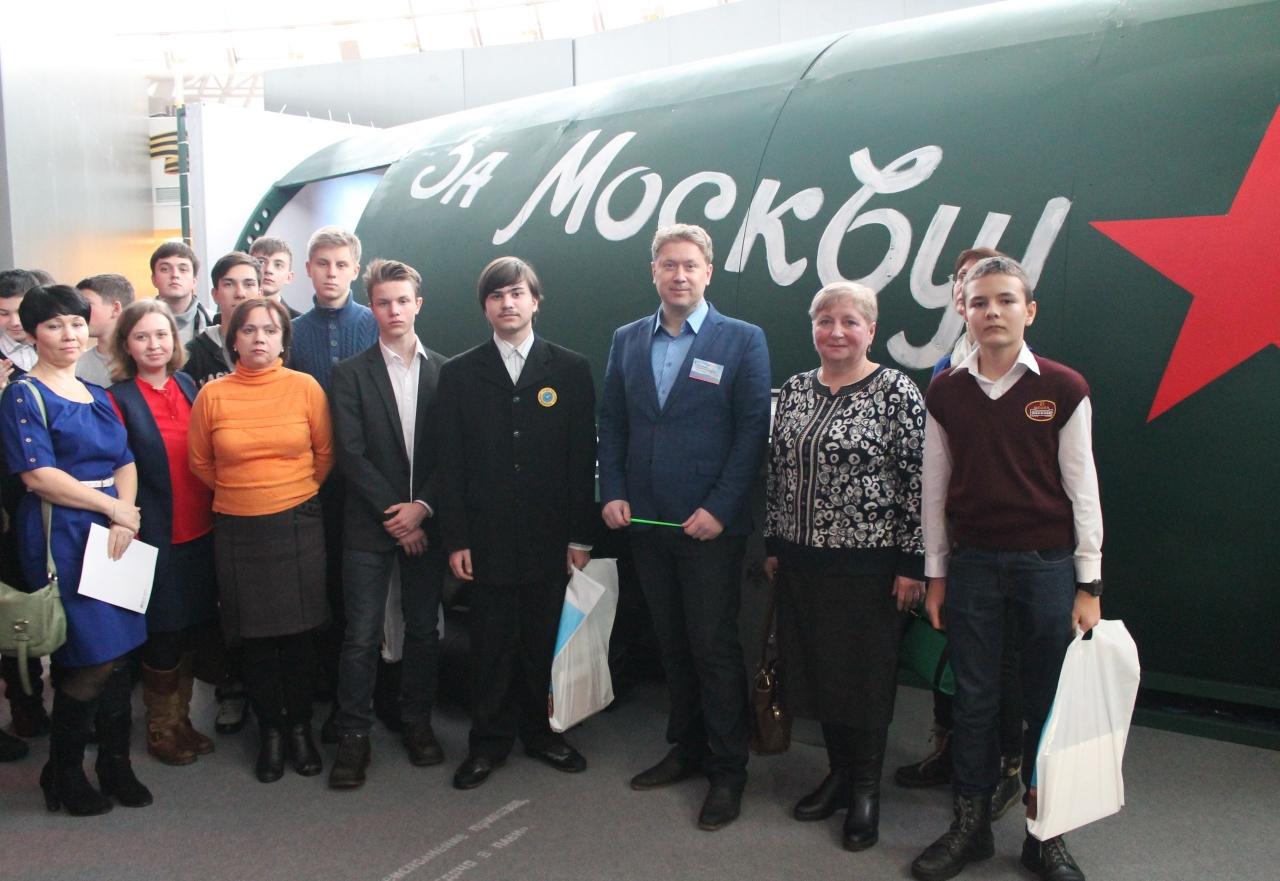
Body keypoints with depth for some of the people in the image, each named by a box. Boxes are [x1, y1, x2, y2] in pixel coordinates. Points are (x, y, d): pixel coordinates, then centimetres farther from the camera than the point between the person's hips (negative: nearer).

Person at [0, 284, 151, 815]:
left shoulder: (98, 396, 16)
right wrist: (114, 508, -10)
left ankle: (116, 764, 23)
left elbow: (125, 462, 10)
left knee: (119, 652, 9)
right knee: (91, 660, -5)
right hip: (62, 537, -6)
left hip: (116, 533, 6)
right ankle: (63, 773, 16)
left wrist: (125, 517, -8)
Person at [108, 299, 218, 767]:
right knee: (163, 635, 4)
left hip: (200, 532, 5)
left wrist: (217, 516, 6)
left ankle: (181, 719, 30)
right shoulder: (118, 399, -6)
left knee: (190, 631, 13)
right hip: (156, 536, -4)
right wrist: (129, 531, -11)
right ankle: (160, 729, 24)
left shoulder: (188, 386, 8)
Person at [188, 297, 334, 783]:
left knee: (298, 630, 5)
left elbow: (324, 453, 7)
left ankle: (300, 728, 22)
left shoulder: (305, 387, -3)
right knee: (254, 635, 7)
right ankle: (269, 731, 24)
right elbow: (200, 463, 10)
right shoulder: (212, 395, -2)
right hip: (237, 530, 1)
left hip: (298, 525, 0)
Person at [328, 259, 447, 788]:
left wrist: (422, 507, -10)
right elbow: (351, 453, -5)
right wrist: (393, 513, -10)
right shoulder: (350, 374, 2)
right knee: (362, 635, 1)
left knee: (424, 627, 10)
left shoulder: (444, 371, 5)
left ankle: (417, 721, 25)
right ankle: (354, 735, 12)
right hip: (369, 524, -1)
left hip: (426, 522, 2)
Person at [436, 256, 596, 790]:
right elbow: (451, 462, 2)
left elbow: (583, 456, 1)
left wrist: (580, 535, -3)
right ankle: (489, 741, 23)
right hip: (487, 539, 0)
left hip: (550, 539, 0)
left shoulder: (570, 369, 4)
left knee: (544, 641, 9)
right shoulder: (459, 374, 5)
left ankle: (541, 731, 28)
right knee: (491, 643, 7)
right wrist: (456, 539, -4)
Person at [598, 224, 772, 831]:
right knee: (672, 644, 14)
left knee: (715, 647, 2)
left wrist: (719, 508, -14)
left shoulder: (743, 341, -3)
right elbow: (611, 423, 12)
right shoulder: (627, 340, 10)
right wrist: (612, 492, 0)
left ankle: (727, 770, 16)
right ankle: (686, 748, 30)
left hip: (711, 525, -4)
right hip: (646, 521, 4)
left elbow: (753, 432, -7)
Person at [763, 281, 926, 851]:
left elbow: (917, 481, -11)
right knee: (815, 666, 13)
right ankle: (838, 772, 33)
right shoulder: (795, 391, 8)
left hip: (867, 563, -5)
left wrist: (912, 563, -12)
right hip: (801, 560, 5)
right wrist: (773, 545, 13)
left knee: (866, 673, 6)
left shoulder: (897, 392, -9)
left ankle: (866, 791, 24)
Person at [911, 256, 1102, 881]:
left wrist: (1088, 583, -2)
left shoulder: (1063, 389, -3)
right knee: (973, 700, 9)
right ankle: (970, 825, 24)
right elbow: (934, 488, 7)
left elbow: (1082, 489, -1)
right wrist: (935, 573, 7)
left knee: (1047, 705, 6)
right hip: (971, 564, 2)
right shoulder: (945, 393, 3)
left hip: (1048, 564, -1)